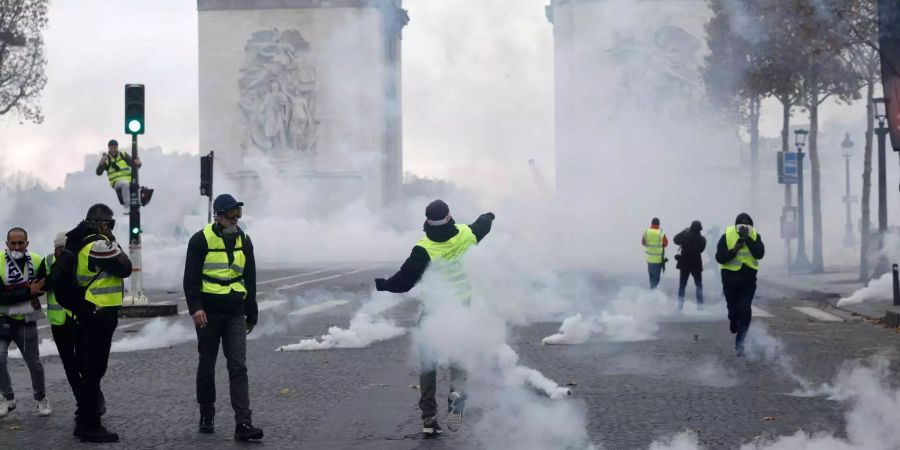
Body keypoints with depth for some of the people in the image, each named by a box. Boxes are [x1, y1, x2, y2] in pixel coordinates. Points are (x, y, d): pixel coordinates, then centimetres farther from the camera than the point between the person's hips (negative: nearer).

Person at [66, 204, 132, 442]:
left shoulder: (81, 242, 13)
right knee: (94, 369, -6)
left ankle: (86, 419, 28)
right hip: (100, 315, -10)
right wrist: (114, 243, -4)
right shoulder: (98, 244, -17)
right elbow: (125, 268, -14)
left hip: (87, 313, 10)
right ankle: (90, 425, -4)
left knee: (88, 367, 18)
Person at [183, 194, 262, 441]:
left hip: (235, 314, 3)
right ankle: (206, 416, 24)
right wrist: (195, 308, -19)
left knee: (238, 366, -6)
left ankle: (243, 423, -12)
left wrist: (251, 315, 18)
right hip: (209, 312, -3)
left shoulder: (243, 241, 10)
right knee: (207, 365, 8)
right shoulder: (201, 240, -4)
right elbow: (191, 278, -6)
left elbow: (250, 280, 17)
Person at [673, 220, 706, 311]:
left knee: (682, 285, 9)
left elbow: (676, 240, 3)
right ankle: (700, 303, 6)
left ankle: (680, 303, 3)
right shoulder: (702, 239, -9)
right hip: (696, 265, 0)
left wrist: (684, 231, 11)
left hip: (684, 264, 0)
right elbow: (701, 249, 7)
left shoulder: (685, 235, -12)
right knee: (699, 285, 12)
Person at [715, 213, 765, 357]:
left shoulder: (755, 236, -2)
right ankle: (733, 325, 44)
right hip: (730, 278, 0)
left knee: (745, 310, -11)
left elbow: (759, 254, -17)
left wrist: (748, 238, -23)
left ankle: (739, 342, -4)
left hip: (748, 280, 0)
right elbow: (719, 257, -10)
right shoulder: (727, 236, -7)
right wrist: (734, 250, -24)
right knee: (733, 308, 9)